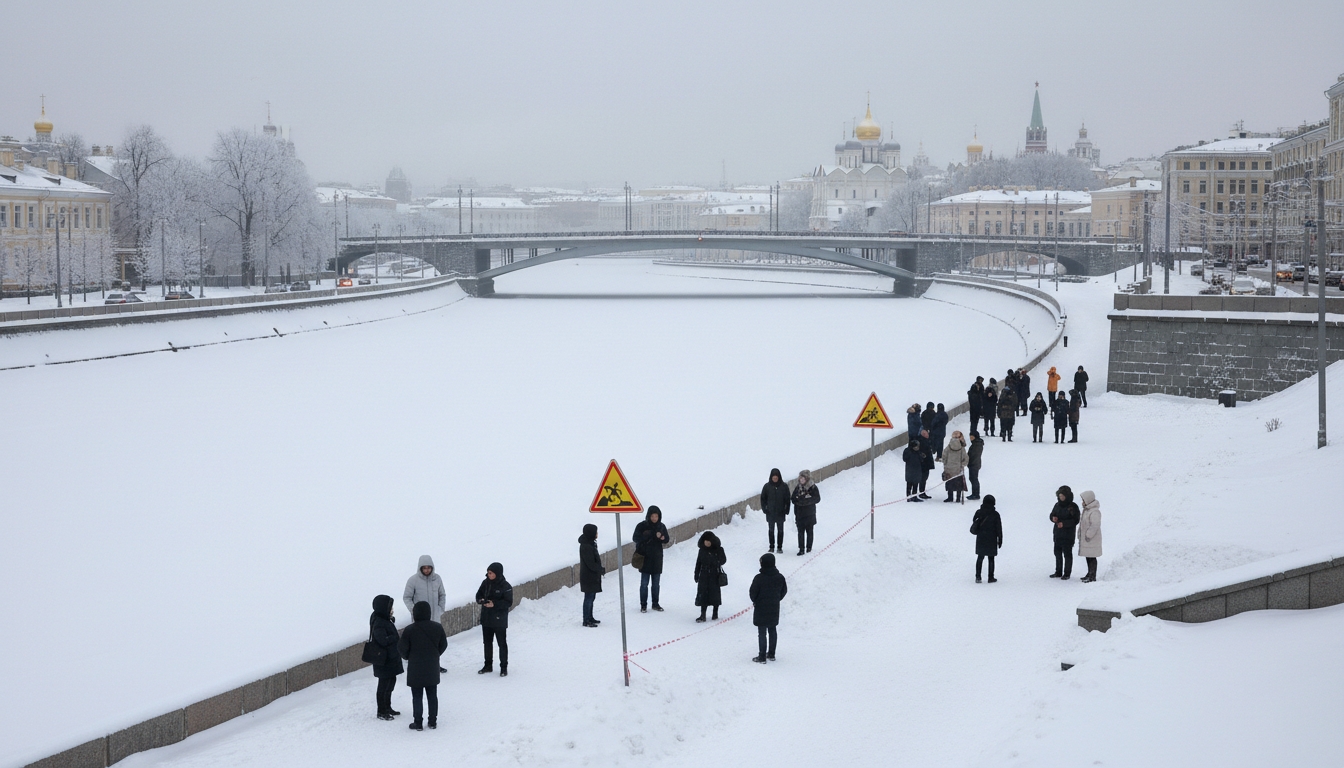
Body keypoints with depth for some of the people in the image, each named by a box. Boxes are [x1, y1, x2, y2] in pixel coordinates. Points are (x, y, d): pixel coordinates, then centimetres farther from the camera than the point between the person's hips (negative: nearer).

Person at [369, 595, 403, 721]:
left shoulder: (386, 620, 10)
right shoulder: (378, 623, -22)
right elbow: (383, 640, -30)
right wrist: (397, 638, -19)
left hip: (391, 659, 10)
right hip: (384, 661, -10)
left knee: (391, 682, 20)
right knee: (384, 685, -2)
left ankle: (387, 708, 33)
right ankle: (381, 712, 7)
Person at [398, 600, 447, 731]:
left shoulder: (410, 630, -17)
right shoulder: (437, 627, -5)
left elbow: (402, 648, -11)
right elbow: (443, 645, 5)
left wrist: (408, 657, 9)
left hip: (415, 669, -4)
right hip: (432, 668, 4)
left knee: (417, 696, 5)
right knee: (432, 695, 13)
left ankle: (418, 723, 7)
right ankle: (432, 722, 19)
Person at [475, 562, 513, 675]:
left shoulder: (506, 586, -15)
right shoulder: (485, 583, 1)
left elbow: (508, 603, -15)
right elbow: (478, 595, 10)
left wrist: (494, 604, -26)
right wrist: (481, 600, -13)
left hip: (499, 620, -6)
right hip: (486, 619, 6)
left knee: (502, 643, 3)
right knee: (487, 642, 15)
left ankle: (504, 667, 13)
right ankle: (488, 665, 28)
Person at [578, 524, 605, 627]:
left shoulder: (590, 544, 9)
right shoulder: (586, 547, -23)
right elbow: (591, 564, -23)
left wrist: (600, 568, 7)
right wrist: (602, 569, -10)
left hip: (592, 577, 10)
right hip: (589, 578, -10)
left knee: (591, 597, 18)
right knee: (589, 598, -3)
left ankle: (590, 618, 28)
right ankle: (586, 620, 3)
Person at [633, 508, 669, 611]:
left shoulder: (661, 527, 4)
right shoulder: (642, 526, -8)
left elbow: (666, 540, 10)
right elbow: (635, 538, -17)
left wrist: (662, 538, -16)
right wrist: (653, 535, -26)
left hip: (657, 559, 4)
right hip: (645, 559, -4)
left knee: (656, 583, 11)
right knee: (644, 583, -1)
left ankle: (655, 604, 20)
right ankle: (643, 605, 5)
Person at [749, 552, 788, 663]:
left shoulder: (759, 578, -20)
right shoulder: (780, 577, -4)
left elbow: (752, 592, -13)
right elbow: (784, 591, 7)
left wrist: (755, 601, 8)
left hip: (761, 609, -5)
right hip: (774, 610, 5)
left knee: (762, 633, 1)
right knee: (772, 630, 17)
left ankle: (762, 657, 4)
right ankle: (771, 654, 26)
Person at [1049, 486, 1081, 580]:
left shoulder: (1073, 507, -9)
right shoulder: (1057, 505, 9)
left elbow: (1075, 520, -13)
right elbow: (1052, 514, 17)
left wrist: (1064, 523, -24)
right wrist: (1053, 518, -7)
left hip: (1068, 534, -6)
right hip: (1058, 533, 6)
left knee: (1067, 554, -1)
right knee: (1057, 553, 11)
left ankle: (1067, 573, 6)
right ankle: (1058, 572, 22)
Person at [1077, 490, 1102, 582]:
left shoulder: (1094, 512, -19)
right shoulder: (1086, 510, 14)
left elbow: (1095, 525, -24)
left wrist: (1088, 536, -21)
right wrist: (1080, 535, 18)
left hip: (1091, 540, -10)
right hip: (1085, 538, 10)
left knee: (1091, 557, -6)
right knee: (1088, 557, 17)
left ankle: (1092, 576, -4)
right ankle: (1090, 574, 26)